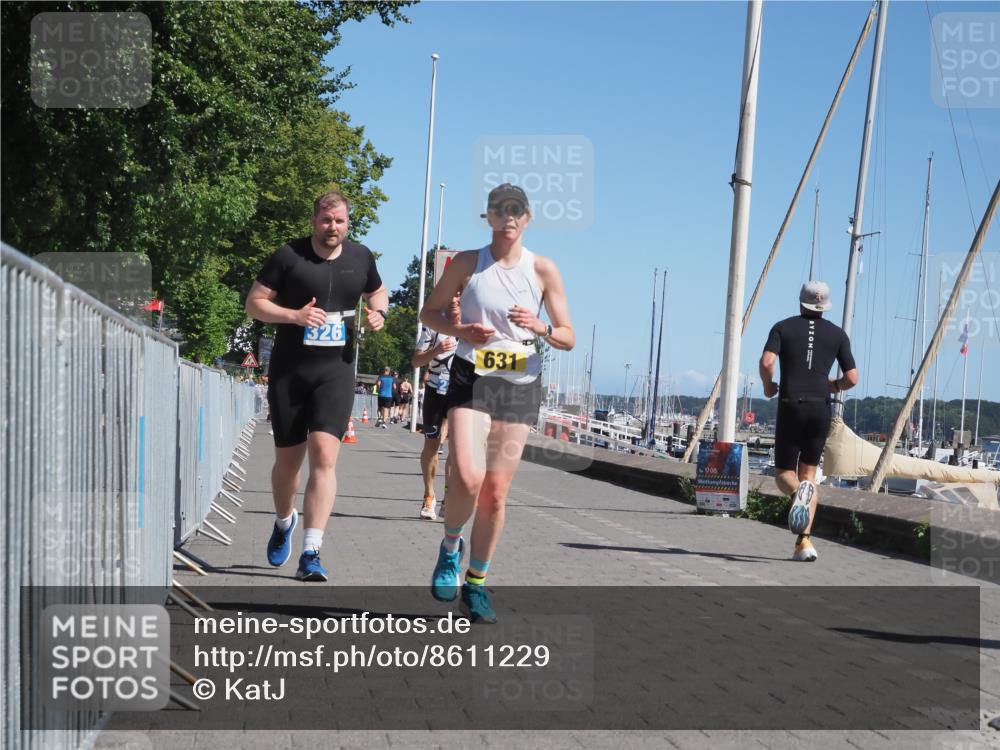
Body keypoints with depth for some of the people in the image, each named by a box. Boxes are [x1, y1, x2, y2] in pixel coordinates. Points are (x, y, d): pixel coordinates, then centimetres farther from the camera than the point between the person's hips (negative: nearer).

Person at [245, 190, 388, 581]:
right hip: (288, 371, 0)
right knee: (288, 459, 10)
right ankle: (284, 521, 42)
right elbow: (254, 303, -2)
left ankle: (310, 555, -17)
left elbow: (378, 292, 25)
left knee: (324, 456, -15)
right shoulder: (289, 256, -4)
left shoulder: (361, 257, 6)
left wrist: (378, 313, 2)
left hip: (336, 371, 1)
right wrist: (294, 315, -19)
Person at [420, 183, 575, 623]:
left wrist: (541, 328, -17)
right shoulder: (467, 263, 2)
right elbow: (429, 312, 11)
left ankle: (476, 584, 19)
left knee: (496, 493, 3)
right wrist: (459, 331, -10)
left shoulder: (543, 270, 2)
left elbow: (568, 338, 5)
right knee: (467, 478, -21)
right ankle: (450, 547, 10)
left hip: (520, 386, 2)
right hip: (471, 378, -1)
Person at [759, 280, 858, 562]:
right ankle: (804, 541, -3)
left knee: (784, 473, 9)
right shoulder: (837, 334, 9)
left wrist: (768, 386, 6)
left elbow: (766, 362, -13)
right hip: (820, 409, 2)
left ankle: (798, 491, -29)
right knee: (809, 474, 11)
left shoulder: (783, 328, 4)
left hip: (791, 406, -2)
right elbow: (852, 378, 3)